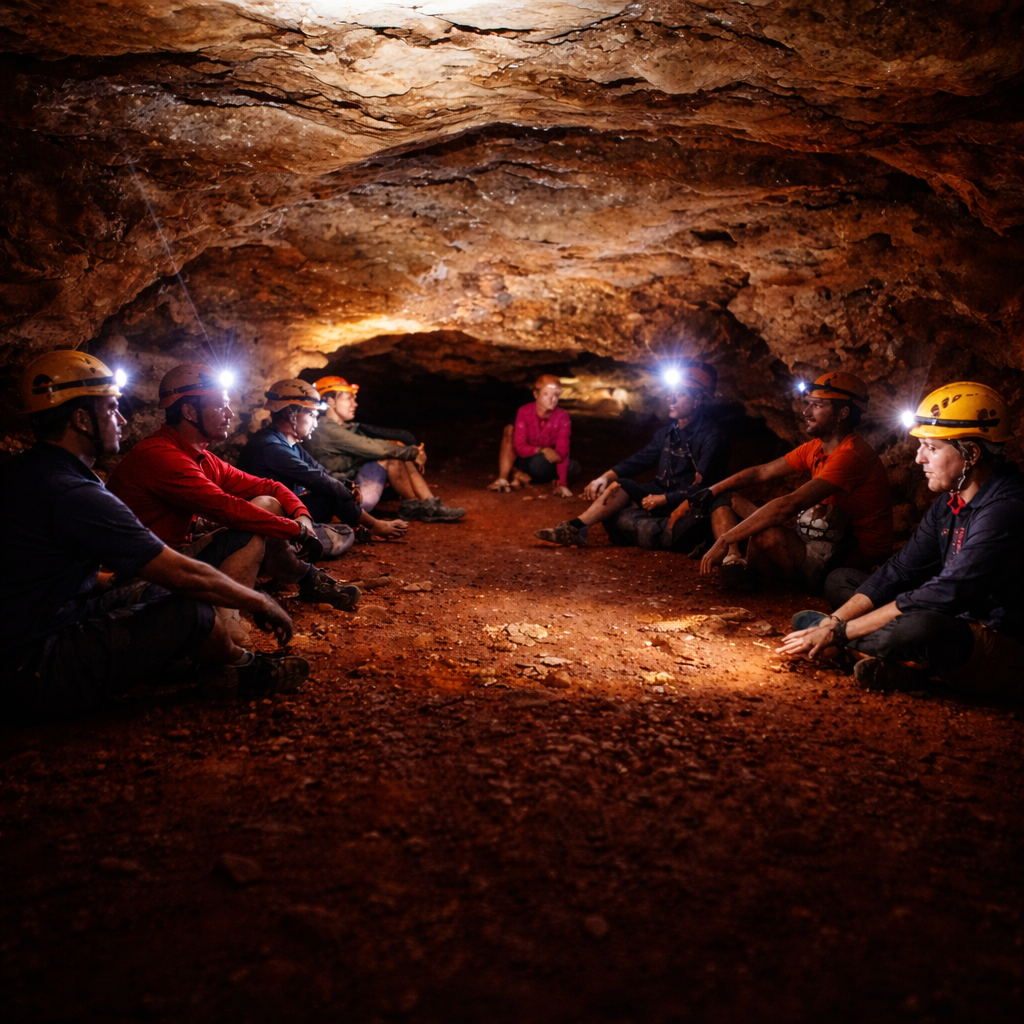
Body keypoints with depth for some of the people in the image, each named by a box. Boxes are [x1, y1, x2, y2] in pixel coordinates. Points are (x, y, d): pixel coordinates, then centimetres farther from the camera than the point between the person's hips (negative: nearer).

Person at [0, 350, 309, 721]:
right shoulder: (75, 495, -23)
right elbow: (186, 575, -18)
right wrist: (258, 602, -5)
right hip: (33, 674, -11)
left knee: (153, 589, 14)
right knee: (190, 610, -15)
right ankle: (238, 668, 14)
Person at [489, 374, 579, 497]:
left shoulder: (562, 417, -20)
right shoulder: (524, 412, -18)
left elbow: (562, 452, -27)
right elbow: (520, 447, -20)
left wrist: (562, 484, -38)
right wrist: (541, 450, -37)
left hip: (548, 461, -1)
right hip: (526, 458, 1)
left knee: (538, 461, -37)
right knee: (510, 428, -22)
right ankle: (502, 479, -27)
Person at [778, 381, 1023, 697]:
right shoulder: (950, 504, 7)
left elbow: (943, 597, -28)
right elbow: (899, 572, 4)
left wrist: (837, 631, -24)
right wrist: (834, 622, -10)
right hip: (962, 629, 10)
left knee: (918, 627, -42)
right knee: (841, 580, 9)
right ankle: (904, 662, -15)